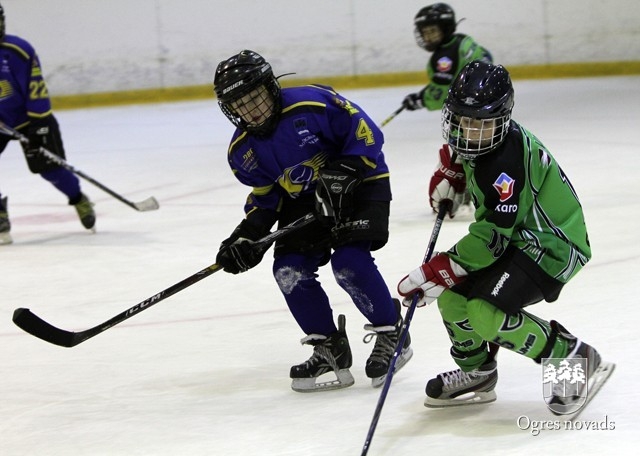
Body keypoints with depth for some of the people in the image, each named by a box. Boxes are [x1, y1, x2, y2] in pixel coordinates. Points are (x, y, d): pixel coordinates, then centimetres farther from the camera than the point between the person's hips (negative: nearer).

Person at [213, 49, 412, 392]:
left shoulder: (312, 104, -26)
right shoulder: (243, 150, -5)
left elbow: (366, 133, -22)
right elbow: (265, 194, 7)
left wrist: (343, 174, -31)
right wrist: (247, 235, -7)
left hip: (360, 186, -6)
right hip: (304, 201, 7)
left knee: (349, 262, -24)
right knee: (289, 270, -10)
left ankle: (391, 334, -2)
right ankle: (330, 350, 5)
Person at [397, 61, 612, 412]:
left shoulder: (506, 164, -30)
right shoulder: (477, 142, -2)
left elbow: (493, 238, -29)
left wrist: (438, 272, -26)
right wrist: (450, 176, 11)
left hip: (552, 245, -10)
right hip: (517, 235, 10)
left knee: (487, 313, -25)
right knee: (453, 294, 7)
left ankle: (572, 357, -11)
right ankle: (477, 373, 26)